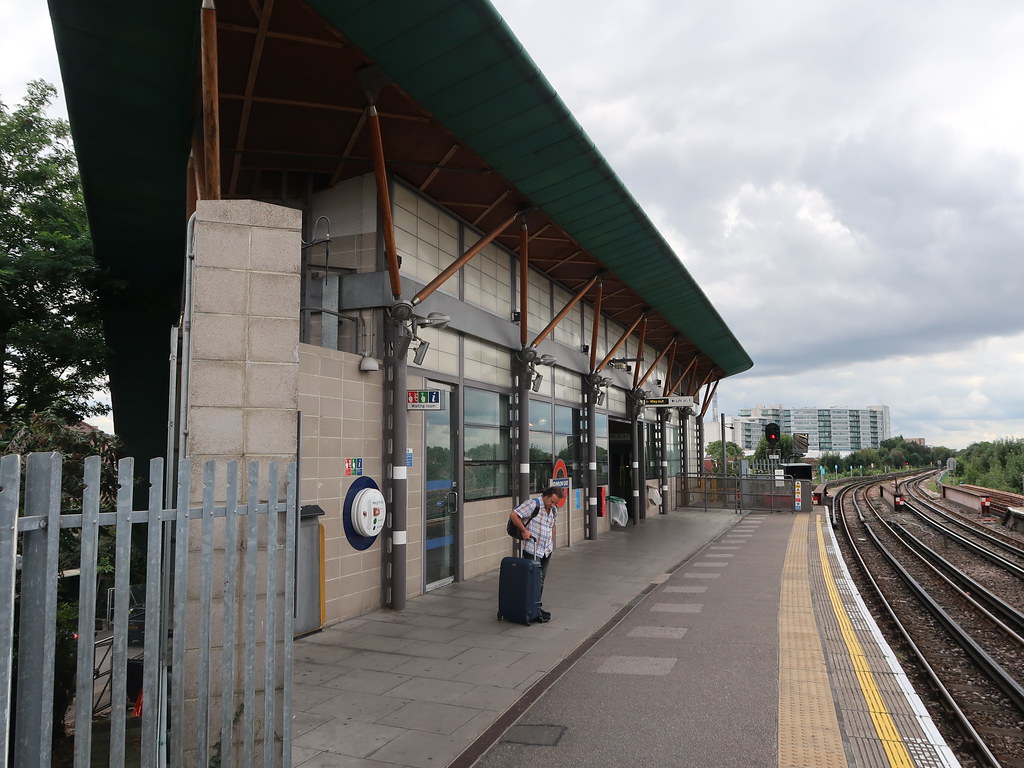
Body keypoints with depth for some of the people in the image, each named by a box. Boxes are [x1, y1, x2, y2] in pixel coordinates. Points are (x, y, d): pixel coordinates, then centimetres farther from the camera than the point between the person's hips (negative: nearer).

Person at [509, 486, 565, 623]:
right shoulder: (533, 504, -14)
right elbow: (514, 516, -16)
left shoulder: (554, 510, 11)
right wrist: (524, 531, -18)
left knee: (541, 579, 12)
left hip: (546, 551, 7)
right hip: (532, 550, -7)